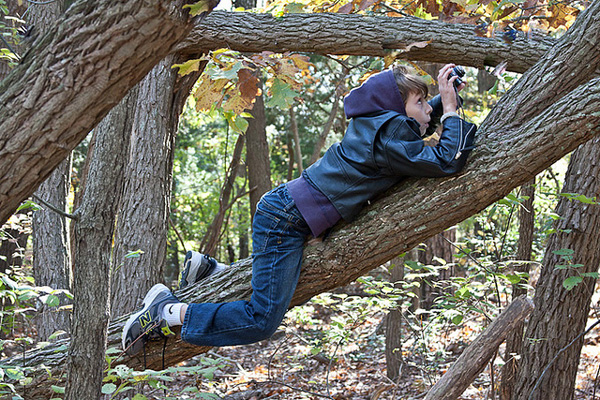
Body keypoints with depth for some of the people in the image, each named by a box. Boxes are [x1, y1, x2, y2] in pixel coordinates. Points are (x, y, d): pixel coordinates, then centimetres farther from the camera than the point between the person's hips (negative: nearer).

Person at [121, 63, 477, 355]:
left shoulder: (379, 122, 11)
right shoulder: (386, 136, -17)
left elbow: (420, 126, 31)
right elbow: (446, 162, -23)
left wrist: (448, 99, 16)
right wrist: (451, 111, -12)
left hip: (288, 215, 10)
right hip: (286, 220, -10)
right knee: (262, 322, -13)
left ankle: (208, 270, 27)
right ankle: (167, 311, -5)